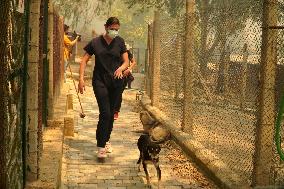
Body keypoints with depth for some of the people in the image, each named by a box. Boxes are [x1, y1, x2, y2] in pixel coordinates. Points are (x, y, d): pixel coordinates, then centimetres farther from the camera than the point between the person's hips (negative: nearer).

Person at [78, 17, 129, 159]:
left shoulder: (120, 42, 4)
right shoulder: (95, 42, -1)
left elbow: (126, 61, 6)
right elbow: (84, 61, 1)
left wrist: (121, 68, -17)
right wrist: (81, 78, -10)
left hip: (116, 82, 3)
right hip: (100, 81, -3)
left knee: (111, 113, 11)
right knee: (105, 113, -14)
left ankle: (106, 140, 30)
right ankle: (101, 147, -11)